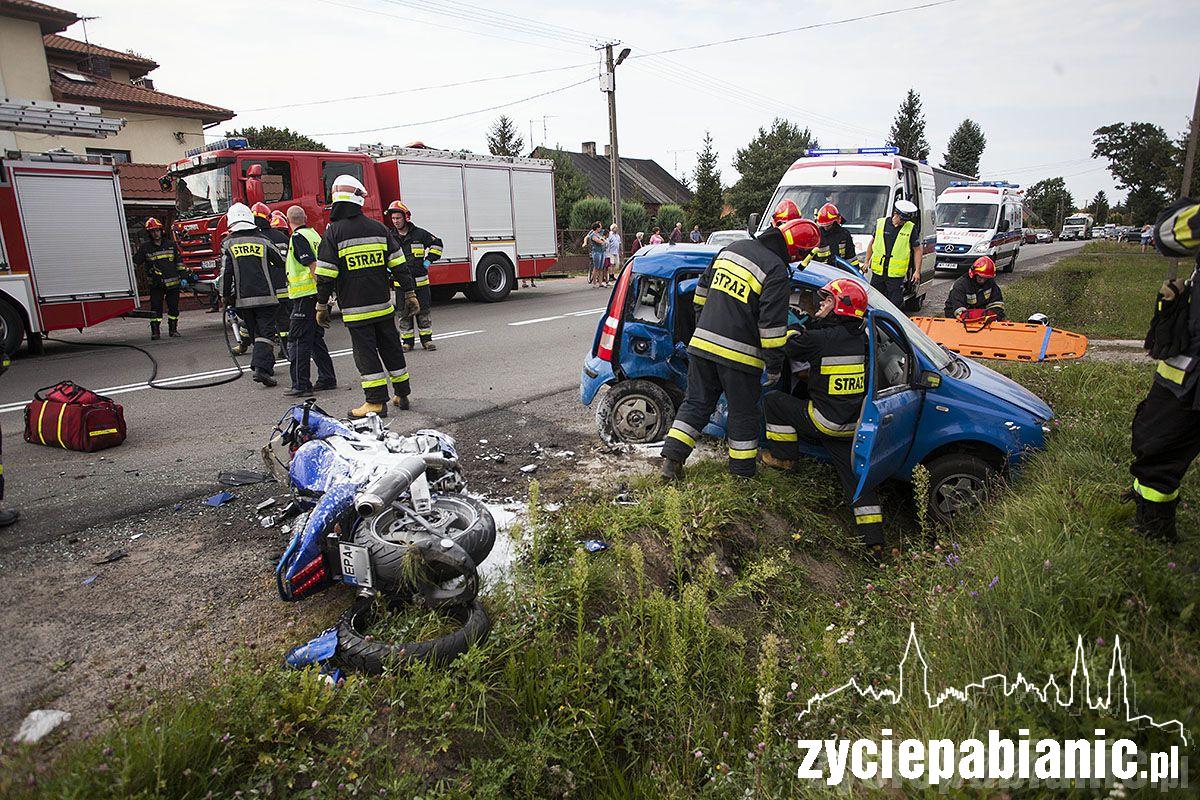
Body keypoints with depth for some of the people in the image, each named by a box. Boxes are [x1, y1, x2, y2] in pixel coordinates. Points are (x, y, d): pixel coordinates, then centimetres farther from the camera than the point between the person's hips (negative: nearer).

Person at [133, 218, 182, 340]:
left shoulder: (171, 244, 10)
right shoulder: (145, 247, 3)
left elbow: (178, 261, 16)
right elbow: (136, 262, 7)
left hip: (173, 282, 2)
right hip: (156, 284, -2)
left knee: (174, 307, 7)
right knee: (156, 307, -5)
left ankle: (173, 329, 19)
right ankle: (155, 331, 0)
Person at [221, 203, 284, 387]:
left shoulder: (228, 243, 1)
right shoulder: (263, 240, 1)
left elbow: (226, 273, -4)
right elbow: (282, 265, 9)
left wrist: (227, 297, 5)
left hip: (243, 299, 2)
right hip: (266, 296, -1)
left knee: (255, 333, 16)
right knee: (266, 332, -4)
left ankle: (266, 365, 24)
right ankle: (262, 366, -21)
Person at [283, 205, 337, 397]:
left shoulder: (298, 237, -11)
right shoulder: (314, 234, 15)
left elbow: (313, 266, -20)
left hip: (305, 295, -9)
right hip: (317, 295, 9)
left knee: (298, 341, -5)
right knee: (316, 338, 16)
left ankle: (301, 385, -4)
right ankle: (327, 379, 19)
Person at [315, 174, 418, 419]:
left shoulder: (333, 233, -7)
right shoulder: (378, 228, 3)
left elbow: (325, 275, -9)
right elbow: (399, 265, 4)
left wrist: (322, 306, 0)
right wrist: (409, 294, 10)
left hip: (355, 309, -4)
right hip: (383, 305, 4)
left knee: (366, 353, 1)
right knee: (391, 348, 13)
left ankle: (376, 402, 2)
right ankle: (402, 395, 21)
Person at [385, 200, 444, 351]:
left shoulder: (419, 233, 0)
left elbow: (437, 243, 12)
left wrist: (429, 260, 3)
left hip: (420, 281, -1)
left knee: (423, 312, 5)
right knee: (405, 314, 5)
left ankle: (427, 339, 14)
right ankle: (407, 342, 13)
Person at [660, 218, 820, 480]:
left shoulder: (734, 247, 9)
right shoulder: (777, 272, -12)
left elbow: (703, 287, 18)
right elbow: (772, 325, -15)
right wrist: (774, 366, -5)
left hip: (702, 342, 6)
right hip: (738, 353, -6)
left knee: (697, 403, 15)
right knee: (743, 412, 12)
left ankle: (672, 459, 12)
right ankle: (742, 472, 24)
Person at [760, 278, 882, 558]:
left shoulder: (820, 338, -18)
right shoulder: (862, 341, 4)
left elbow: (788, 348, -4)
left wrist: (795, 328, 15)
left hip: (825, 422, -7)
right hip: (854, 427, 7)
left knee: (773, 400, 9)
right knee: (855, 475, 13)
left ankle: (783, 457, 19)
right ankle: (874, 540, 14)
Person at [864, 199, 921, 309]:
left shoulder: (911, 229, -1)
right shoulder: (880, 223, 4)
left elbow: (917, 250, 5)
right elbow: (872, 242, 17)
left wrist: (917, 271, -1)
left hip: (896, 275, -2)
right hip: (878, 272, 2)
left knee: (895, 304, -2)